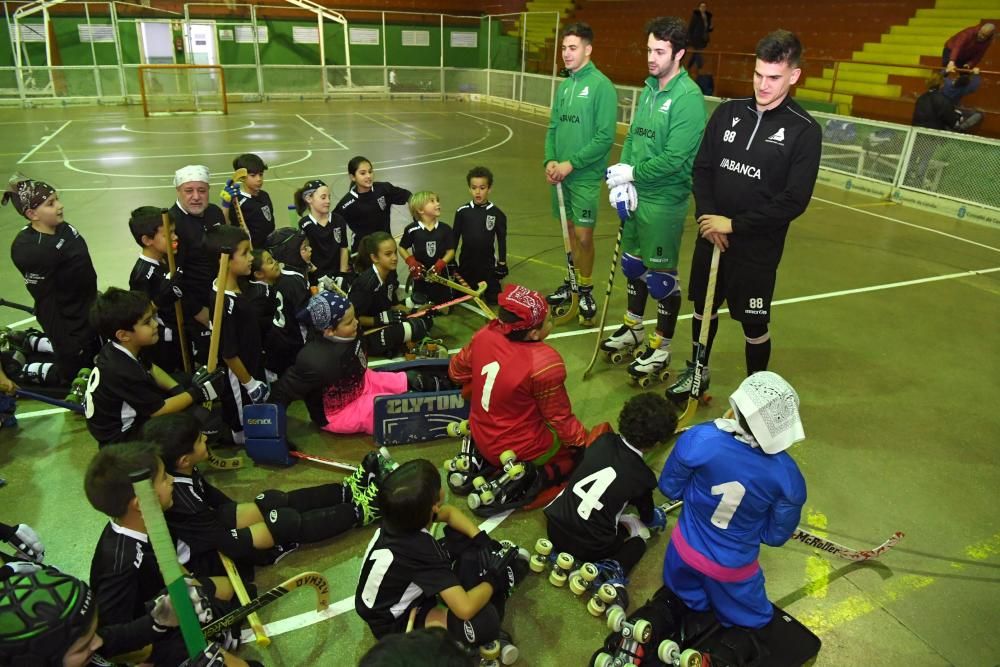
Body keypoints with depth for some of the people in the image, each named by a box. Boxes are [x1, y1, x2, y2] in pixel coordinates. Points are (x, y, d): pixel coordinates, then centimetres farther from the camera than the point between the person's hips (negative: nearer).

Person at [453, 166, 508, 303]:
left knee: (494, 298, 1)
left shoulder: (497, 213, -8)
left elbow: (501, 239, -1)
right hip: (466, 262, 1)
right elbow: (455, 236, 2)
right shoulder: (462, 211, -6)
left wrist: (502, 262, 0)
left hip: (488, 262, -1)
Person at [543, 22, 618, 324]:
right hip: (561, 174, 6)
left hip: (585, 176, -6)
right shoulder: (564, 86, 10)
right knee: (570, 232, 15)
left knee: (583, 236, 0)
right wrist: (550, 160, -3)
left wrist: (571, 164, -16)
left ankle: (586, 290, 16)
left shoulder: (601, 85, -11)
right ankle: (572, 282, 29)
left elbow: (605, 137, -16)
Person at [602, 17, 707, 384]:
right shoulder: (649, 89, 7)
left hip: (664, 200, -8)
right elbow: (633, 136, 10)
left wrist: (632, 173, -13)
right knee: (633, 263, 19)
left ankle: (661, 348, 18)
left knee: (661, 274, 3)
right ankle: (633, 328, 38)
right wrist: (622, 178, -4)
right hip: (636, 194, 8)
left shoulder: (688, 97, -17)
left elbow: (674, 158, -22)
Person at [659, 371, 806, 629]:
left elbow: (670, 487, -15)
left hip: (686, 549, 3)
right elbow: (775, 536, -11)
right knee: (755, 620, 28)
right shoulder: (787, 475, -29)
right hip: (733, 568, -2)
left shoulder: (699, 439, -33)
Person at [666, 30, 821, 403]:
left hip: (758, 247, -4)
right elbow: (702, 168, 4)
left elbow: (794, 201, -15)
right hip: (711, 236, 4)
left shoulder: (804, 130, -10)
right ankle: (697, 372, 40)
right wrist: (707, 216, -12)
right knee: (703, 307, 18)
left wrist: (735, 224, -17)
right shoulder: (727, 112, 2)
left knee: (754, 325, 6)